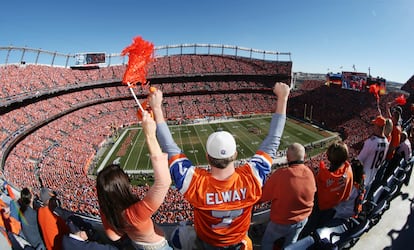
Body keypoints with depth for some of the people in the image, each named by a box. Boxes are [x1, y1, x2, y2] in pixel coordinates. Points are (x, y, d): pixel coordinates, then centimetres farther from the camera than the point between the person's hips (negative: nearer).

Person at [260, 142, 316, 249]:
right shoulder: (309, 172, -16)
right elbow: (312, 191, 3)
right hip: (302, 219, 5)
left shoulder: (280, 174, -34)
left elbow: (263, 196, -24)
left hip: (282, 222, -5)